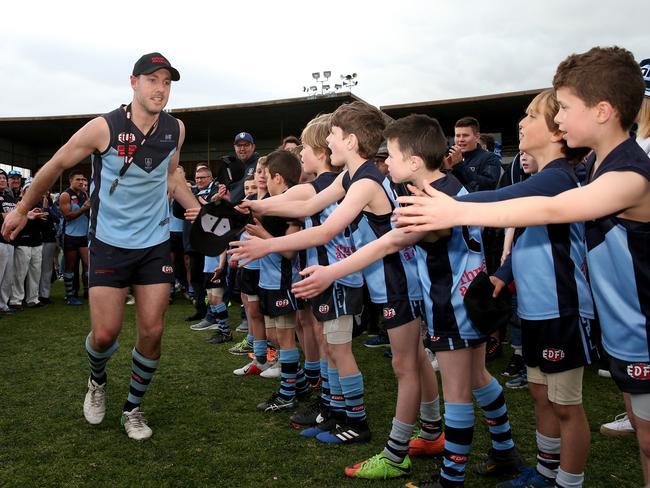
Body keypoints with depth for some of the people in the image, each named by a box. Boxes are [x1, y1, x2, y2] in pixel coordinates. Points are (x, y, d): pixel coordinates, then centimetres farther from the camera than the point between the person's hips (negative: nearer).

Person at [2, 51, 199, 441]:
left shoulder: (176, 129, -4)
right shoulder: (103, 128, -16)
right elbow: (56, 166, 0)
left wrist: (196, 206, 0)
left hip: (156, 243, 3)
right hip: (109, 243, -3)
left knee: (153, 331, 2)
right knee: (105, 333, -3)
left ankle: (133, 408, 24)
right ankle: (98, 382, 34)